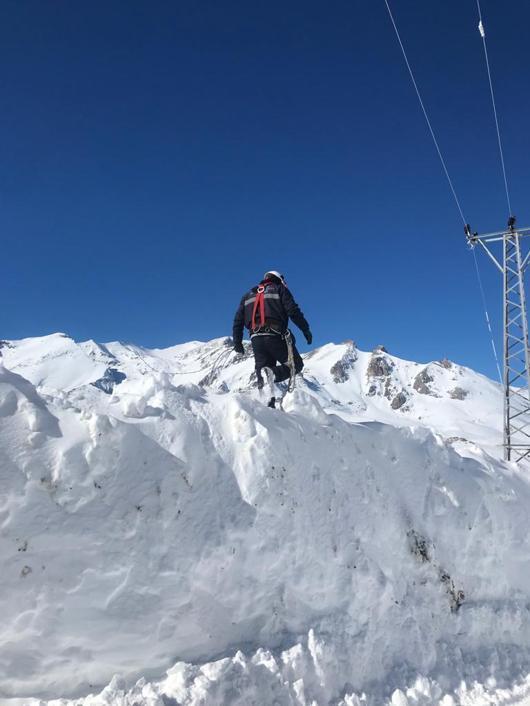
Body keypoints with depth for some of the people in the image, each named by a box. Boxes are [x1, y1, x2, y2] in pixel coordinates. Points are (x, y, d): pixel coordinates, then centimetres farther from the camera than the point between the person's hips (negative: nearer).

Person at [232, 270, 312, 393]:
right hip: (275, 336, -4)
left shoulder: (248, 295, 28)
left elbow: (238, 320, 20)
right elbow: (293, 311, -1)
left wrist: (237, 341, 22)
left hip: (256, 339, 4)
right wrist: (306, 329, 1)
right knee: (296, 364, 5)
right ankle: (273, 373, -24)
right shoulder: (280, 289, 14)